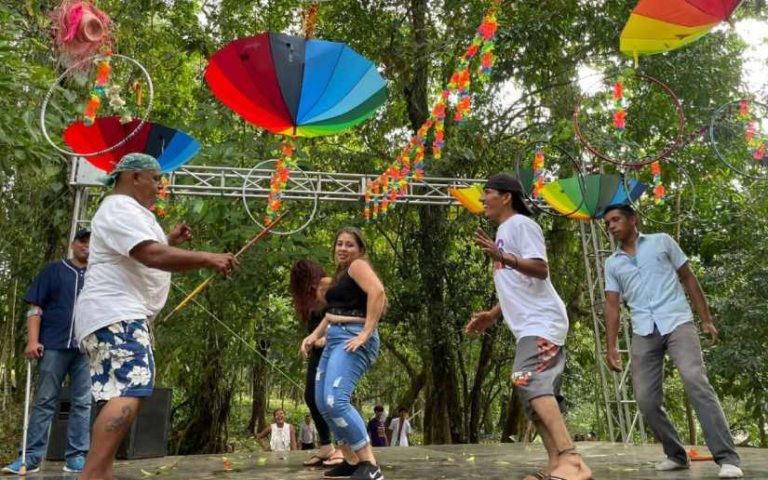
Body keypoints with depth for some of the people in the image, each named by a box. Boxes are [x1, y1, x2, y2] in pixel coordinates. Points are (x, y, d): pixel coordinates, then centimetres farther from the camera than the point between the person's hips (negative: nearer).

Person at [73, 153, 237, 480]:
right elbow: (153, 257, -26)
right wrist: (209, 259, -25)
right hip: (115, 315, -12)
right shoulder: (121, 209, -12)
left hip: (119, 316, 12)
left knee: (119, 394, 11)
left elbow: (140, 256, 36)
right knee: (129, 391, -24)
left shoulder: (129, 211, 24)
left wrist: (169, 240, 22)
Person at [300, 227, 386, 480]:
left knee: (336, 401, -24)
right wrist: (314, 335, 12)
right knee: (323, 403, 11)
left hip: (352, 339, -11)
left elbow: (378, 291, -22)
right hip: (335, 340, 11)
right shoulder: (341, 273, 24)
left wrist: (366, 333, -25)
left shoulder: (358, 265, -5)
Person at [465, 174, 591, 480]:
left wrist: (503, 258, -33)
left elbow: (541, 269, -19)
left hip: (542, 320, -11)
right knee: (535, 387, 7)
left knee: (529, 380, -24)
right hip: (529, 324, 11)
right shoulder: (504, 232, 23)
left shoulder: (521, 224, -6)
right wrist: (492, 315, 23)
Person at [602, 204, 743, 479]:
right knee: (646, 400, -3)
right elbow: (612, 305, 11)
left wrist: (706, 320, 4)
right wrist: (611, 347, 2)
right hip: (643, 333, 3)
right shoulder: (612, 264, 16)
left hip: (677, 322, -3)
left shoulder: (662, 241, 10)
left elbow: (688, 278, 11)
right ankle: (677, 456, 14)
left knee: (696, 382, -20)